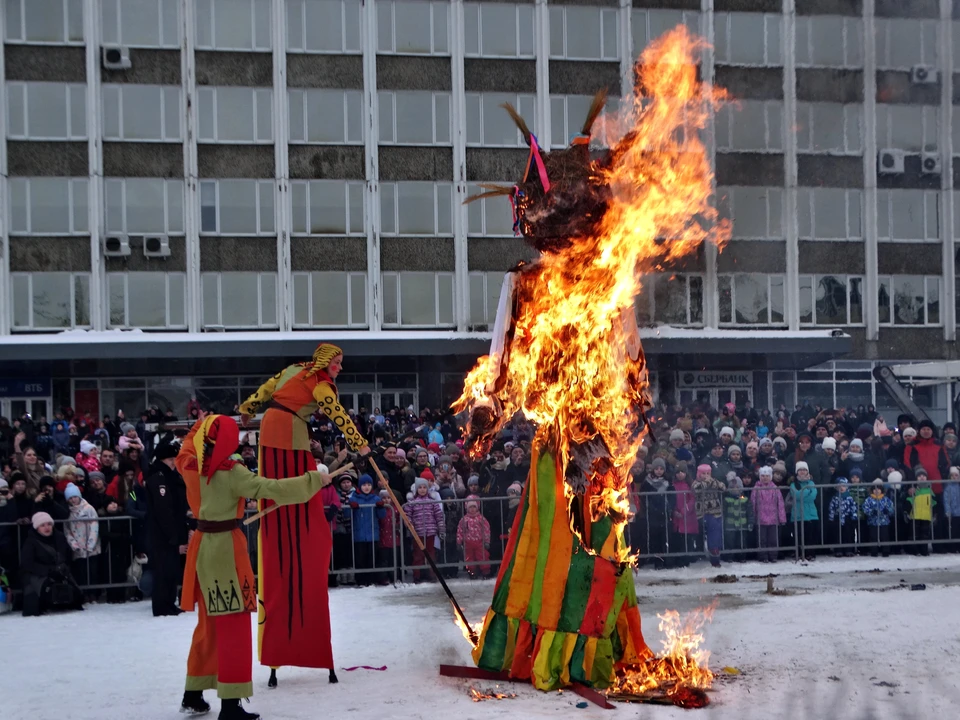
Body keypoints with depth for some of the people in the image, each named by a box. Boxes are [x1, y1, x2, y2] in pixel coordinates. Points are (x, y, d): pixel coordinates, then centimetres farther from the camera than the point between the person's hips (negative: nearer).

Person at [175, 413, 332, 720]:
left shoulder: (191, 466, 2)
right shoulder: (230, 473, -18)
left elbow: (186, 451, 26)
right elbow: (271, 489, -23)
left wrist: (199, 426, 39)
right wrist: (314, 479, -15)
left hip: (202, 546, 8)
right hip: (226, 548, -8)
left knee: (209, 623, 19)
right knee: (234, 626, -3)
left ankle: (193, 694, 27)